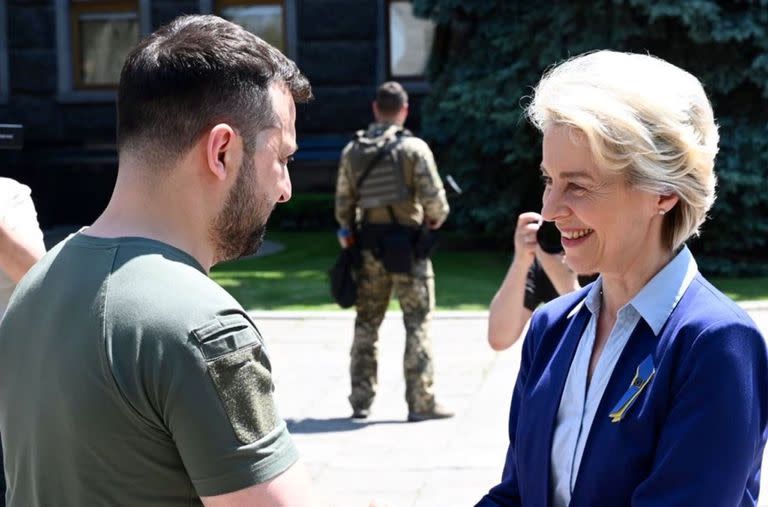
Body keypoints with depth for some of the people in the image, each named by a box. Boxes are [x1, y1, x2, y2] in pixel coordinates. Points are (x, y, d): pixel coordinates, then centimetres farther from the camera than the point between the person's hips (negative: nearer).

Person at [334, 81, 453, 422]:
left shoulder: (352, 151, 5)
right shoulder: (414, 148, -8)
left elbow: (343, 202, 7)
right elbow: (434, 198, -12)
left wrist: (348, 234, 19)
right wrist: (436, 219, 8)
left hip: (369, 243, 4)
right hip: (406, 242, -4)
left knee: (366, 323, 12)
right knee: (417, 323, 2)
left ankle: (361, 400, 15)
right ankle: (421, 402, 1)